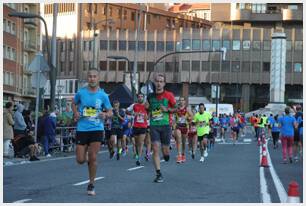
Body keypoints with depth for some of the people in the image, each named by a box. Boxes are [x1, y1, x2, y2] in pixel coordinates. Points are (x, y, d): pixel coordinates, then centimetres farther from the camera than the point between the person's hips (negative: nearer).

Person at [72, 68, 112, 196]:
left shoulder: (103, 95, -1)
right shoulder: (81, 92, 0)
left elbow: (110, 112, 6)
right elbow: (74, 103, 19)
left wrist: (105, 114, -17)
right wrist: (75, 113, -1)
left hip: (97, 129, -1)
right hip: (82, 128, 1)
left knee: (93, 158, -6)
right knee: (80, 160, 1)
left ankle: (91, 185, 10)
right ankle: (85, 153, 39)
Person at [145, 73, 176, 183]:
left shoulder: (169, 95, -2)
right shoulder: (150, 96, 8)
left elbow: (176, 108, 2)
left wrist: (167, 109, -15)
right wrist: (147, 107, 0)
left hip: (165, 125, -2)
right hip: (153, 125, 2)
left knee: (165, 150, 4)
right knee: (155, 148, -10)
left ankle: (166, 154, 44)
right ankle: (158, 174, -5)